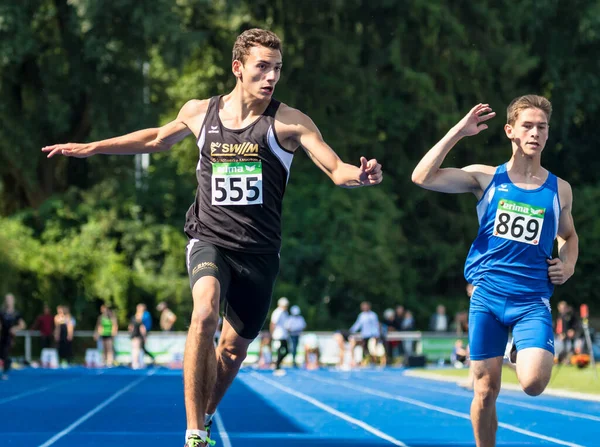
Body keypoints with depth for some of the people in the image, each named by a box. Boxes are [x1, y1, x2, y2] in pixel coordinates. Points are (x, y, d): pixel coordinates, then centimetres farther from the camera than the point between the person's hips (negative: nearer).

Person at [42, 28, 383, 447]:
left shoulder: (289, 122, -6)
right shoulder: (199, 113, 3)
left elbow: (337, 170, -13)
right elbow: (158, 139, 23)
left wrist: (360, 176, -37)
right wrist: (90, 148, 24)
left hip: (259, 250, 1)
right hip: (210, 238, -1)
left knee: (234, 347, 11)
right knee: (205, 313, -29)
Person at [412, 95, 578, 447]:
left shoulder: (560, 190, 7)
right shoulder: (487, 178, 2)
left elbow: (569, 236, 26)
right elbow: (423, 177, -9)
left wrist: (568, 264, 4)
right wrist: (459, 131, -10)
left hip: (532, 300, 0)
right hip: (486, 295, 0)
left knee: (533, 384, -20)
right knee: (486, 391, 1)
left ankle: (527, 354, 15)